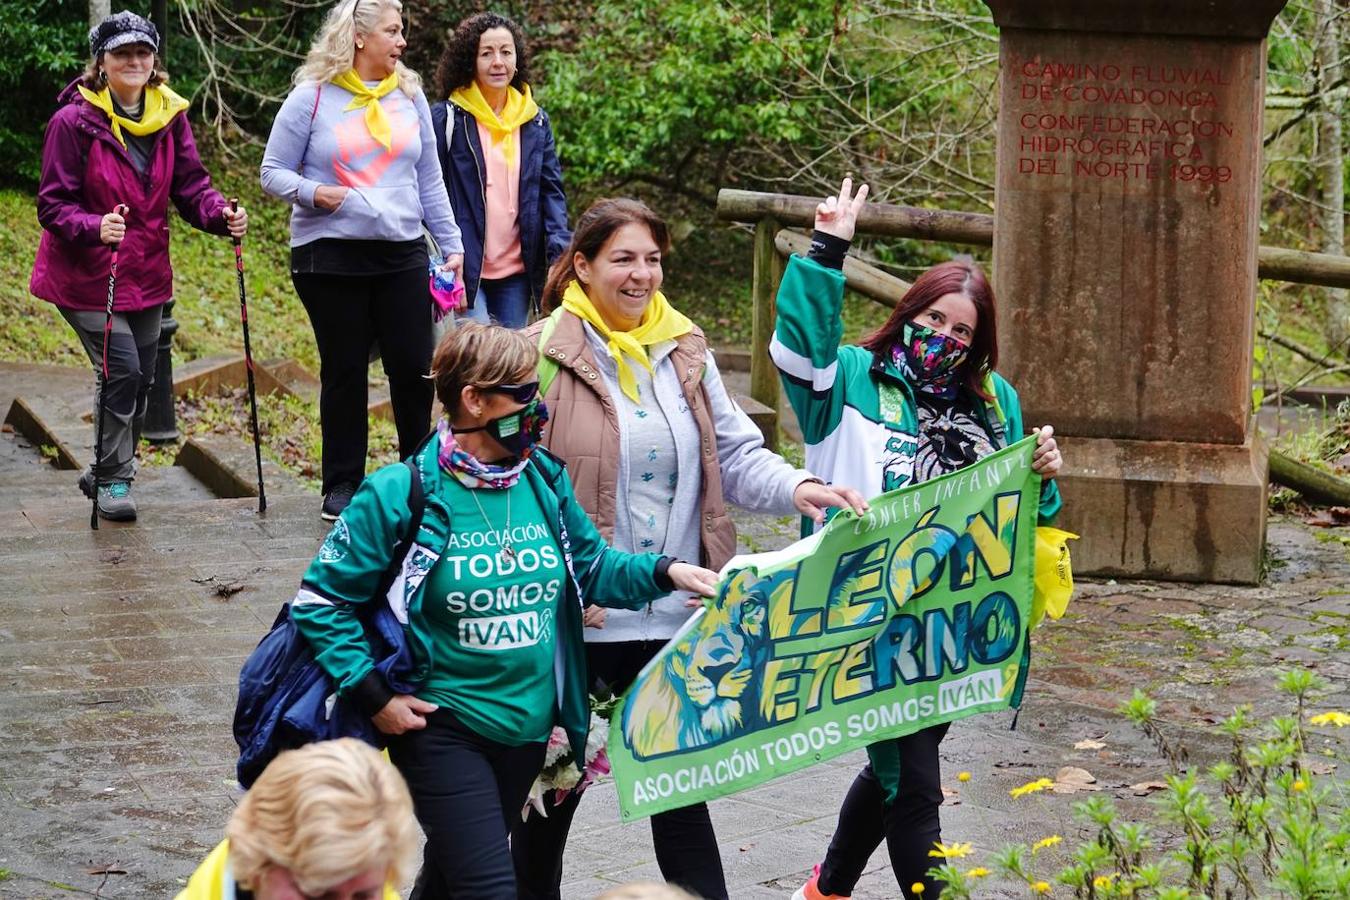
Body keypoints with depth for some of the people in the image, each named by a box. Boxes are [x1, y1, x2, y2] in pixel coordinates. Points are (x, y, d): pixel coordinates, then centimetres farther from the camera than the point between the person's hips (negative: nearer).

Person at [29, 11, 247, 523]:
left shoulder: (170, 116, 1)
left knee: (141, 381, 12)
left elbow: (190, 186, 1)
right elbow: (54, 205, -14)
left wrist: (221, 216, -21)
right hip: (87, 276, -6)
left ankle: (107, 472, 32)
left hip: (146, 275, 6)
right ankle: (112, 481, 4)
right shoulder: (74, 121, -14)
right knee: (121, 370, -13)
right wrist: (95, 227, -34)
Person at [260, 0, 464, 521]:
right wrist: (311, 192, -19)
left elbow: (430, 182, 15)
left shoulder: (409, 97, 10)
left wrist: (452, 245, 9)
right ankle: (342, 486, 12)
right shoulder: (312, 98, -3)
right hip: (330, 258, -3)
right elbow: (273, 173, 0)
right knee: (344, 371, 2)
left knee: (415, 366, 0)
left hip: (403, 256, 3)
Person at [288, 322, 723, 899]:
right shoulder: (402, 494, -16)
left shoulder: (543, 480, 1)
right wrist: (374, 697, -14)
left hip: (528, 726, 6)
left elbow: (593, 567, 14)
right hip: (441, 727, -6)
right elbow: (320, 601, -9)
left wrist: (665, 572, -4)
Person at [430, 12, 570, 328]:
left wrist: (561, 251, -5)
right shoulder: (446, 119, -3)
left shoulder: (535, 122, 10)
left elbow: (551, 191, 10)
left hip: (517, 271, 5)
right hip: (464, 271, -5)